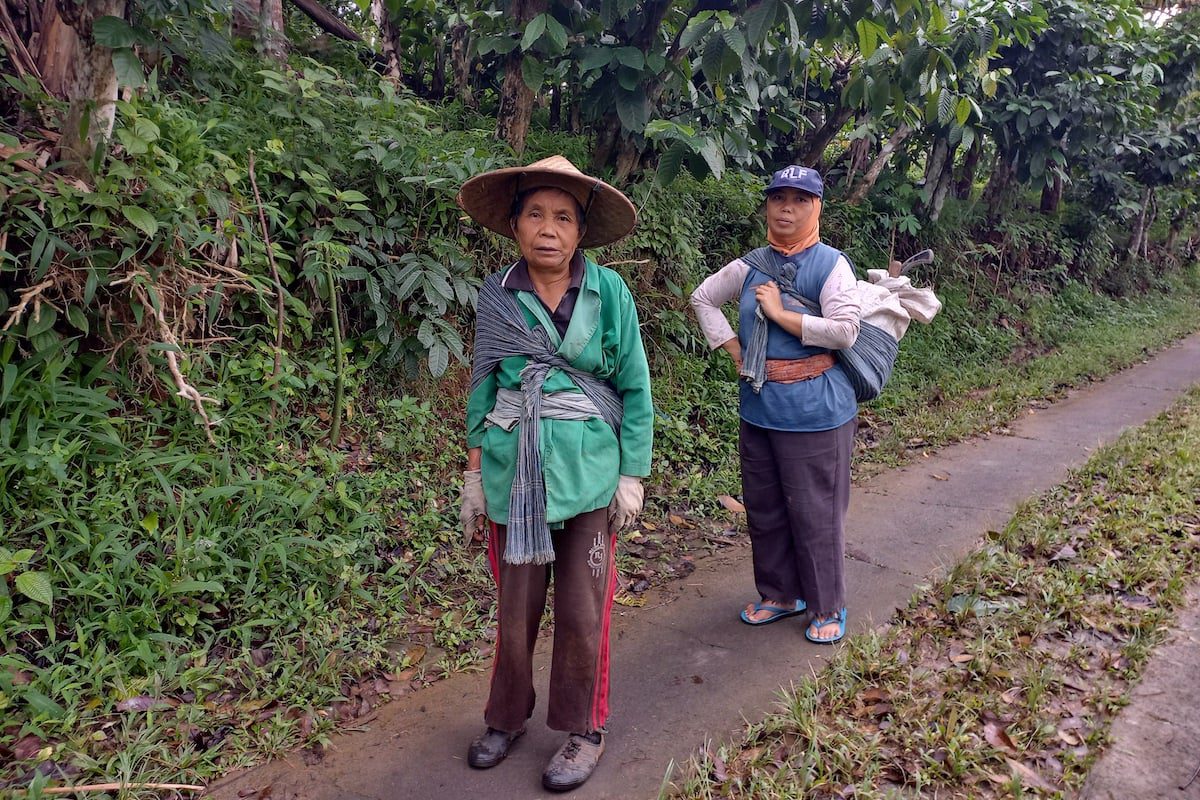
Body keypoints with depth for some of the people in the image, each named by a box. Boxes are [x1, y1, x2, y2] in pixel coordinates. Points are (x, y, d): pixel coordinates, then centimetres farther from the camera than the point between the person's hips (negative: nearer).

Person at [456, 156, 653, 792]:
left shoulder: (609, 292, -5)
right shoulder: (496, 296, 0)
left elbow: (635, 389, -1)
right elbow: (482, 388, 6)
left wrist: (633, 475, -3)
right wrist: (474, 477, 6)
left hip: (588, 472, -1)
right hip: (513, 473, 2)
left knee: (581, 612, 6)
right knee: (515, 608, 12)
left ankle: (583, 731, 28)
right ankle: (507, 717, 35)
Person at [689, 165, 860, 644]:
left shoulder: (831, 264, -8)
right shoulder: (751, 266, 7)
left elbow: (845, 331, -19)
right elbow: (703, 298, 19)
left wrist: (780, 313, -16)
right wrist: (732, 348, 8)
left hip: (813, 411, -5)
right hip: (757, 407, 6)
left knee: (815, 513, 3)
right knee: (764, 509, 15)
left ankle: (827, 607, 22)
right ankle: (779, 594, 34)